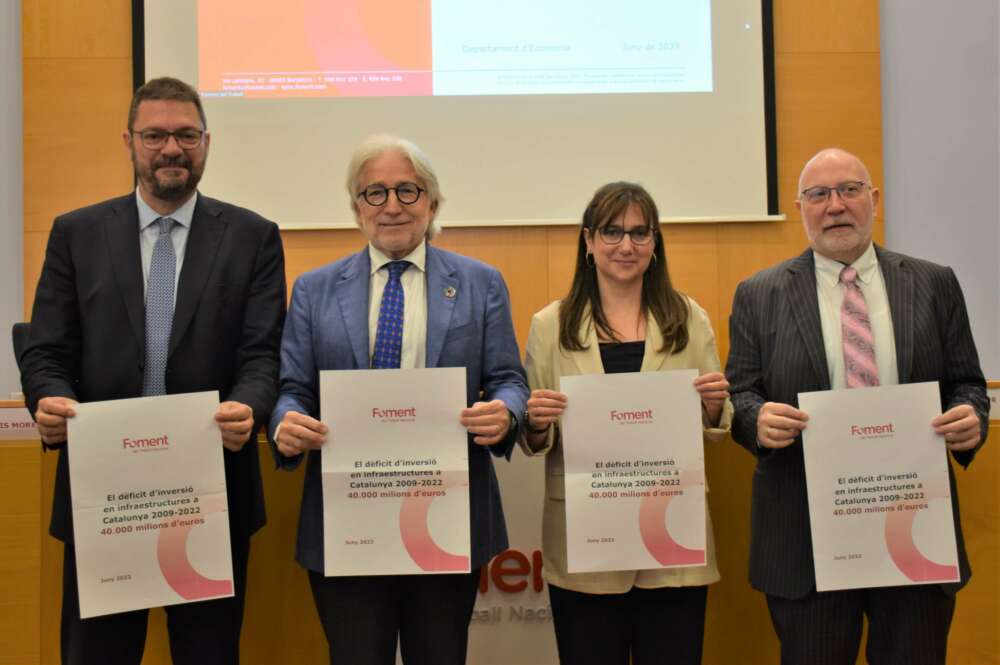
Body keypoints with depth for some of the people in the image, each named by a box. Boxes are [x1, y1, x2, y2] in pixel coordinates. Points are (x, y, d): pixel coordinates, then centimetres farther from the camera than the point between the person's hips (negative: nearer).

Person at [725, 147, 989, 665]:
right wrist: (759, 419, -20)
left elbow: (967, 383, 9)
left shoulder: (934, 285, 6)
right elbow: (739, 393, 2)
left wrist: (971, 416, -13)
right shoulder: (759, 295, 2)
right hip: (805, 537, -1)